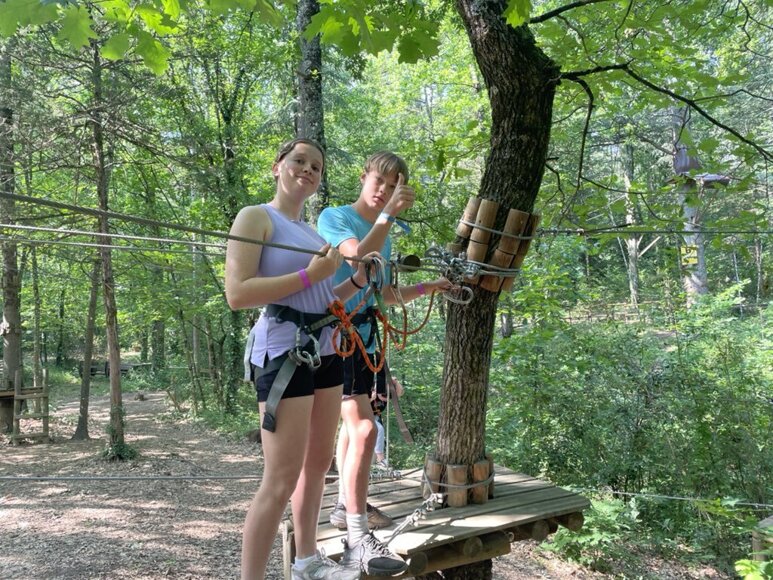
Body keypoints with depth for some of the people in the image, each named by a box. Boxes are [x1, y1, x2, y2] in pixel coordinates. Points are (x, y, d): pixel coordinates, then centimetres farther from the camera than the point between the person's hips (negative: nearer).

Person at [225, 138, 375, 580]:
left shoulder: (310, 230, 19)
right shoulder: (256, 217, -5)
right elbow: (237, 294, -18)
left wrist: (357, 280, 7)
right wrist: (310, 274, -19)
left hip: (326, 350, 9)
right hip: (285, 352, -9)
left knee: (318, 464, 17)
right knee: (281, 480, -9)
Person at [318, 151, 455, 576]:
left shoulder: (384, 235, 15)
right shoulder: (334, 217, -7)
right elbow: (358, 258, -27)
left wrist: (428, 287, 11)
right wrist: (388, 215, -29)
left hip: (365, 337, 9)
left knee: (352, 424, 18)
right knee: (363, 428, -18)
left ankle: (348, 505, 34)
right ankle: (357, 540, -15)